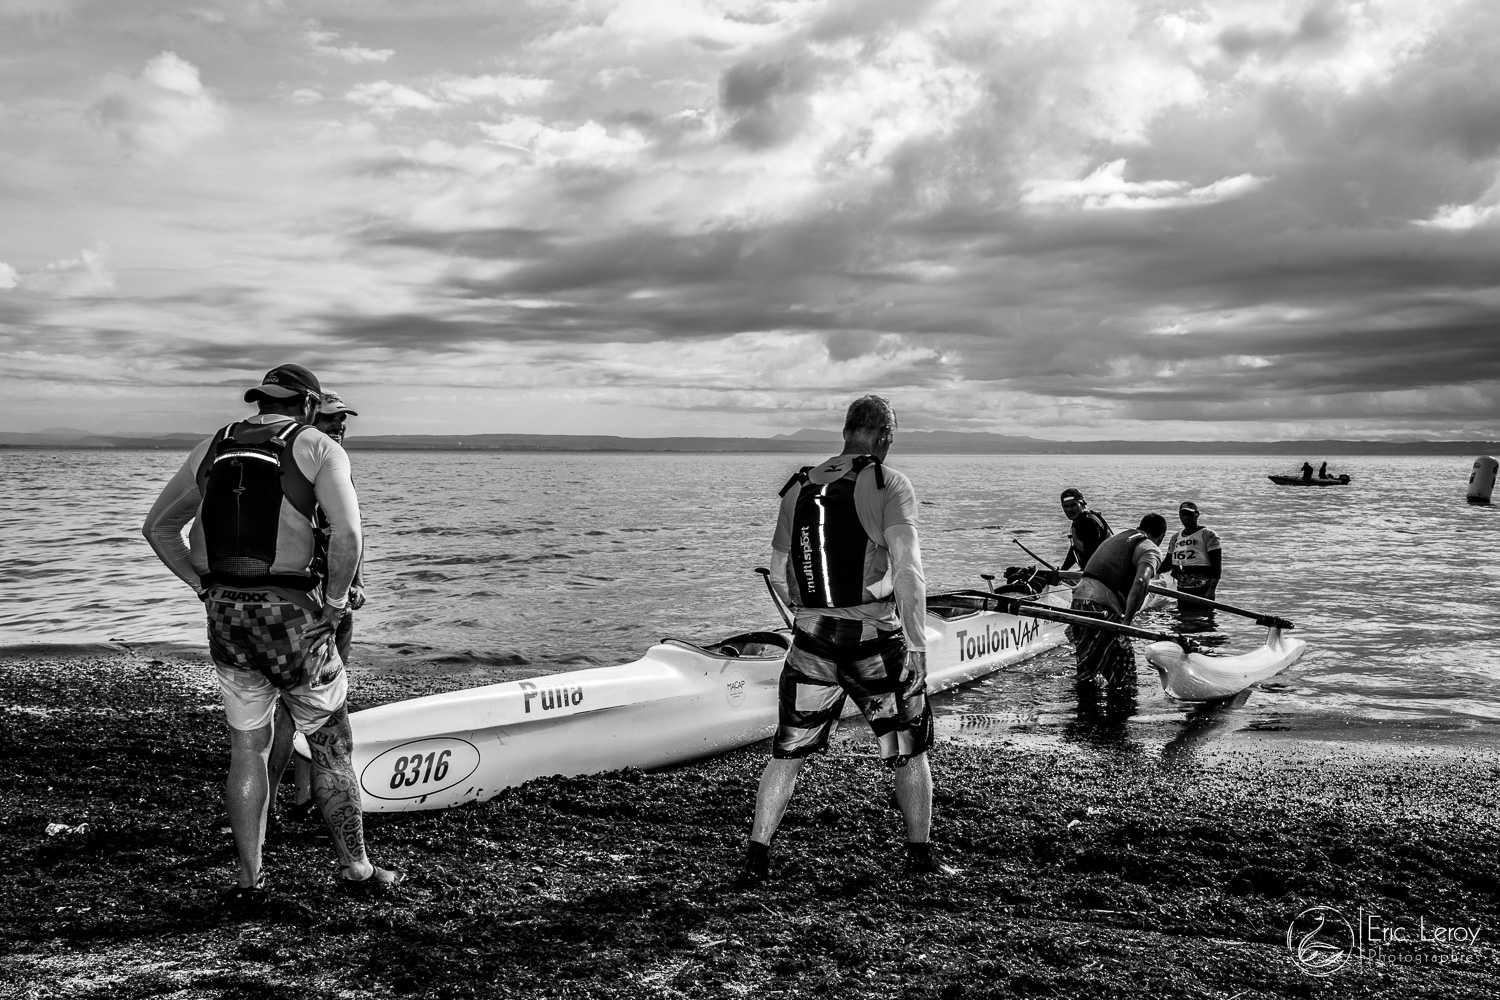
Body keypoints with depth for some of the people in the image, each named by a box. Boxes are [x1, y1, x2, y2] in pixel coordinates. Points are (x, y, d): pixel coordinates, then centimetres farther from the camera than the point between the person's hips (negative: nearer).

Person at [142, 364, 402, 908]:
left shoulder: (211, 449, 13)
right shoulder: (317, 448, -3)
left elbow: (158, 527, 17)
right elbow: (346, 533, -19)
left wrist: (207, 587, 16)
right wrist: (334, 603, -7)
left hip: (225, 613, 5)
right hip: (290, 613, -5)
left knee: (246, 748, 14)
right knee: (330, 746, 9)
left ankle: (249, 880, 16)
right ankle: (357, 869, 20)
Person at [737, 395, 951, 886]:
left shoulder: (800, 487, 8)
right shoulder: (890, 484, -7)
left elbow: (779, 575, 13)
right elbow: (907, 569, -16)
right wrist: (917, 643, -13)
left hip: (812, 641, 3)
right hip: (878, 641, -3)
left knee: (787, 752, 12)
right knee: (909, 751, 15)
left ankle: (756, 859, 11)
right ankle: (921, 855, 23)